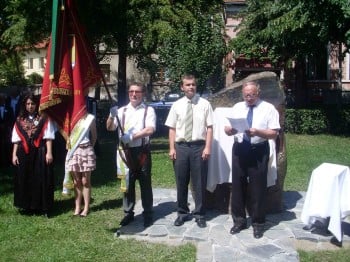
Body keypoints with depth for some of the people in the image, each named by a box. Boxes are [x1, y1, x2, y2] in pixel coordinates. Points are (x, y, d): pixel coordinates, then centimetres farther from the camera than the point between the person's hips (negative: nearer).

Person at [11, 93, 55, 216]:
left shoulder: (44, 119, 1)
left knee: (41, 180, -1)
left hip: (40, 153, -3)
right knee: (25, 180, 6)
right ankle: (27, 206, 17)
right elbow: (16, 139, 9)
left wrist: (49, 152, -12)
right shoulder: (20, 120, 10)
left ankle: (42, 206, 8)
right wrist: (14, 154, 3)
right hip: (24, 154, 3)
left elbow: (48, 137, -4)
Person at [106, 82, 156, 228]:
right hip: (126, 151, 3)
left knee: (145, 183, 4)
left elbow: (150, 129, -14)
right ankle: (128, 213, 20)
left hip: (142, 151, -3)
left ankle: (148, 214, 14)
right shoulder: (122, 110, 11)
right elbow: (110, 128, 2)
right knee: (127, 183, 9)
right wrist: (112, 117, -19)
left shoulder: (148, 110, 1)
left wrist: (132, 136, -23)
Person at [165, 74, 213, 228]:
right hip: (181, 146, 2)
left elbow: (209, 128, -2)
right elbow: (172, 128, 5)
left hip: (199, 146, -2)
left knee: (199, 182, 6)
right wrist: (172, 148, -2)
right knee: (181, 182, 11)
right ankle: (182, 212, 26)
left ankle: (200, 214, 21)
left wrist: (207, 147, -10)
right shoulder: (177, 105, 6)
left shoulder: (204, 104, 1)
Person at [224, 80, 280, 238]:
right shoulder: (237, 107, 11)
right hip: (239, 149, 4)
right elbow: (227, 130, 9)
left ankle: (258, 223, 20)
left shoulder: (268, 108, -1)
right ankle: (239, 220, 26)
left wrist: (257, 132, -24)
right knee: (238, 185, 10)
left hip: (259, 151, -3)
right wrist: (231, 129, -15)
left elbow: (274, 133, -8)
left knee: (257, 187, 4)